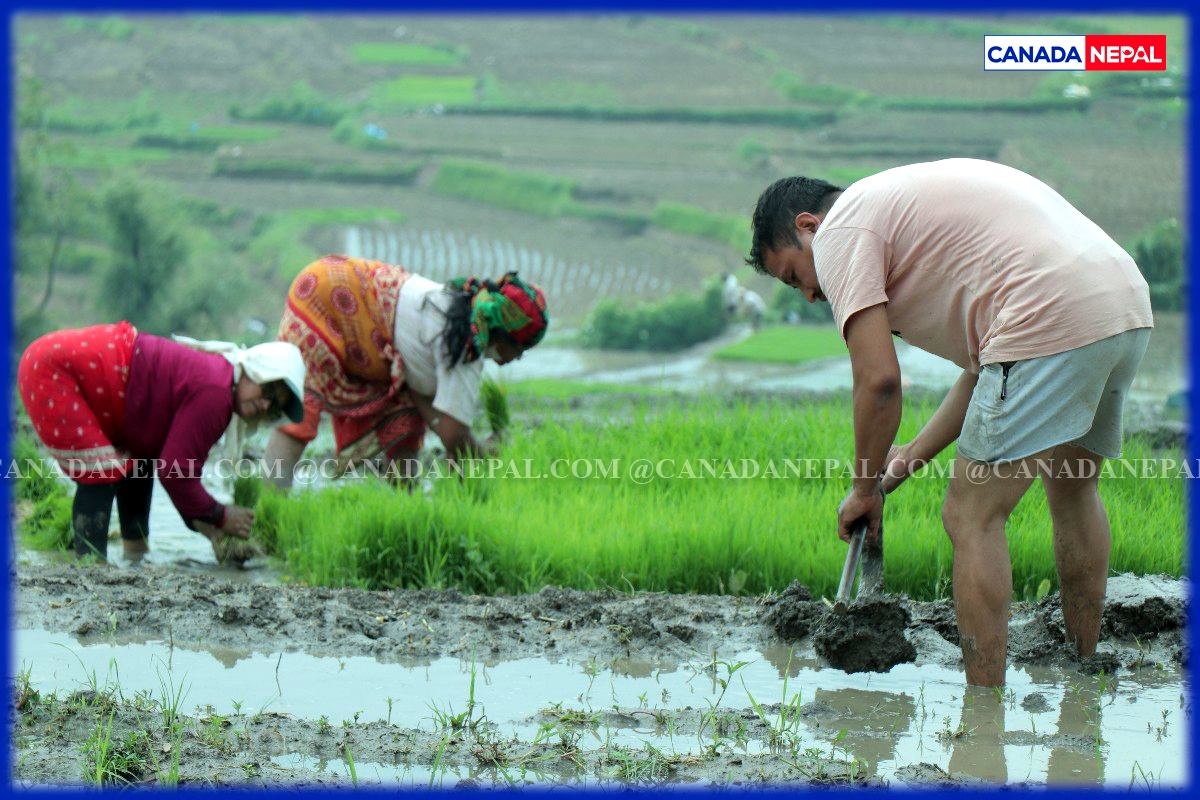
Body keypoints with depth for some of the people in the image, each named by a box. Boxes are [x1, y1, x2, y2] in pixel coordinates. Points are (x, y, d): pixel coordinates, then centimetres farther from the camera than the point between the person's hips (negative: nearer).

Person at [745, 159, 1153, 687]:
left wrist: (864, 490, 6)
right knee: (1073, 488, 28)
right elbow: (987, 364, 28)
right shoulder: (906, 197, 30)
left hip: (1053, 319, -10)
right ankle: (1085, 671, 38)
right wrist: (913, 456, 27)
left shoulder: (841, 231, 2)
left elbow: (879, 380, -8)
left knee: (972, 517, -2)